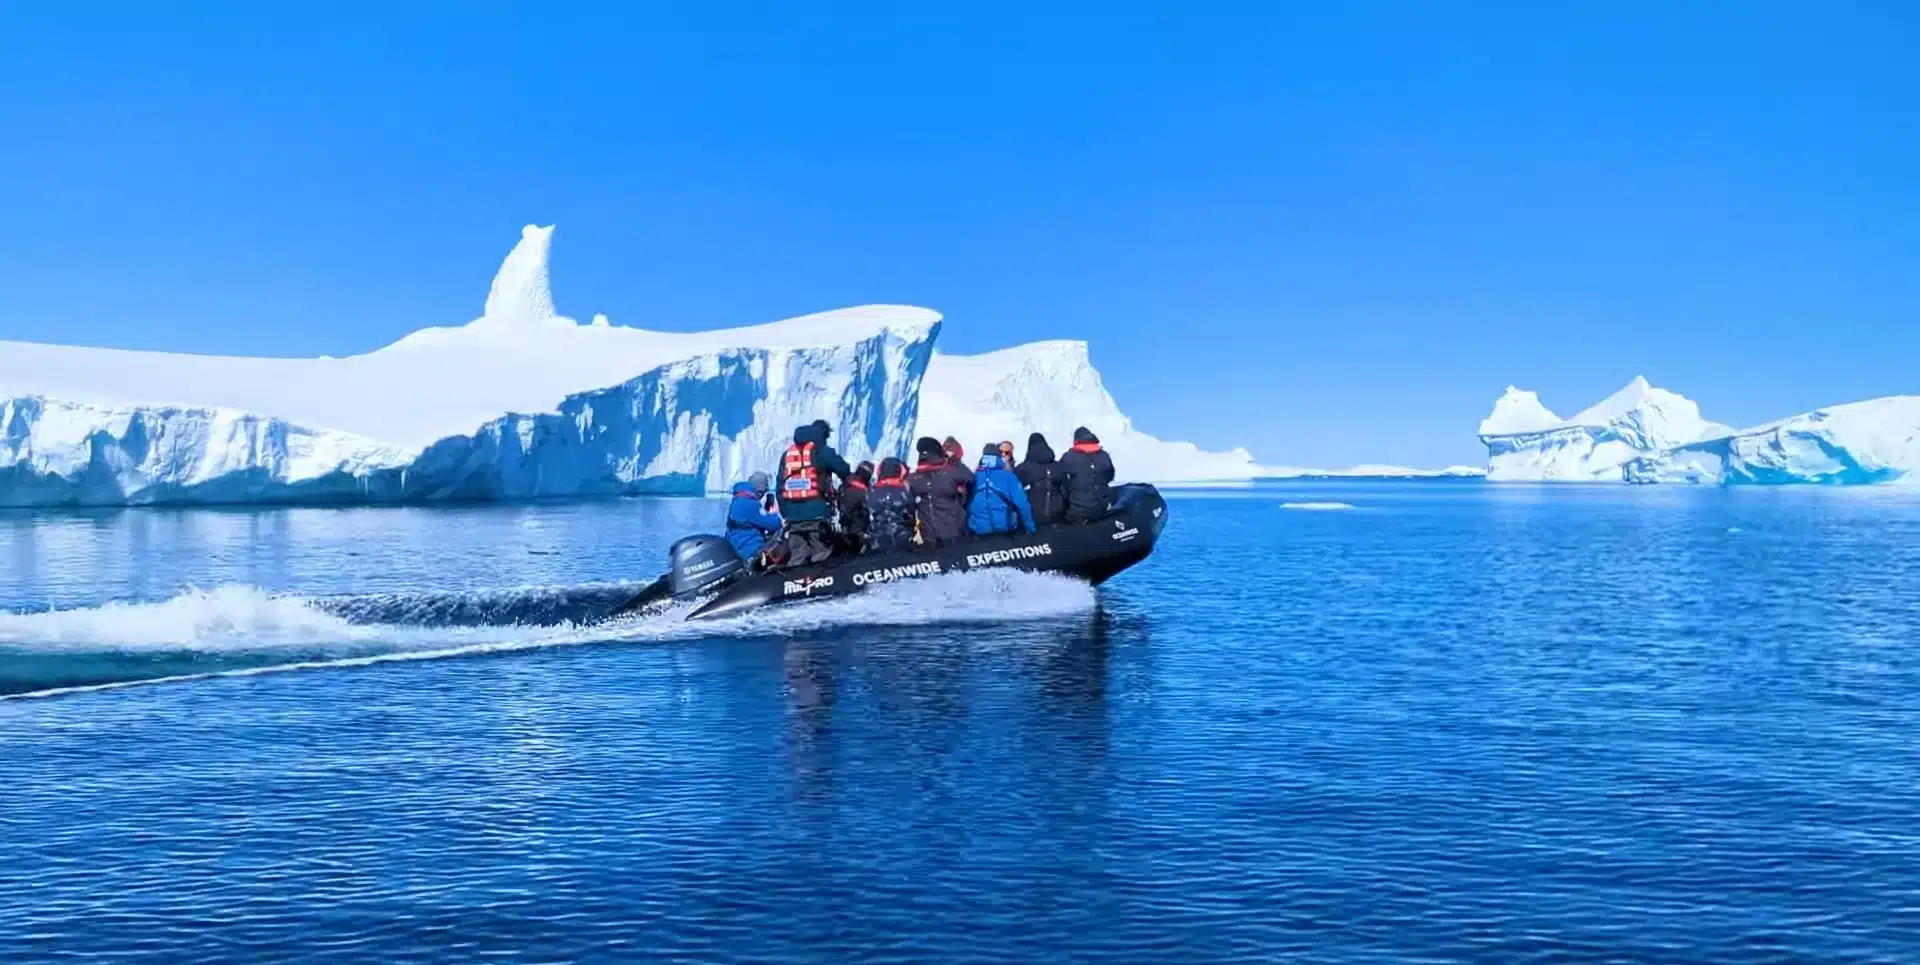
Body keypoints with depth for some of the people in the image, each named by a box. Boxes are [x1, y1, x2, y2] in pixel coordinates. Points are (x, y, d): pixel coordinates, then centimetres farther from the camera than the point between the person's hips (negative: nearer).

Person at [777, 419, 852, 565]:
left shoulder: (787, 454, 15)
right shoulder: (822, 452, -2)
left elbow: (780, 487, 15)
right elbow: (845, 472, -3)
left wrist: (785, 512, 19)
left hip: (792, 514, 5)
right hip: (816, 513, -5)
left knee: (796, 558, 8)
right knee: (821, 556, -1)